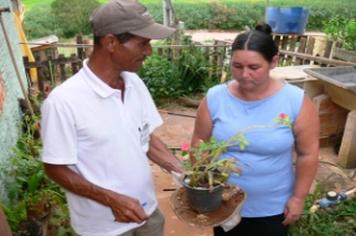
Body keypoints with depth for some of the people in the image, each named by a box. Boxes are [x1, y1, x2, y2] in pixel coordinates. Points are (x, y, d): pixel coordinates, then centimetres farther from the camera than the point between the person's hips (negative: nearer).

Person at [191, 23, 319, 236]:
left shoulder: (296, 101, -16)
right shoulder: (214, 98, -13)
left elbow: (308, 154, -8)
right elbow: (200, 144, -3)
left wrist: (298, 197, -4)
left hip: (273, 207, -1)